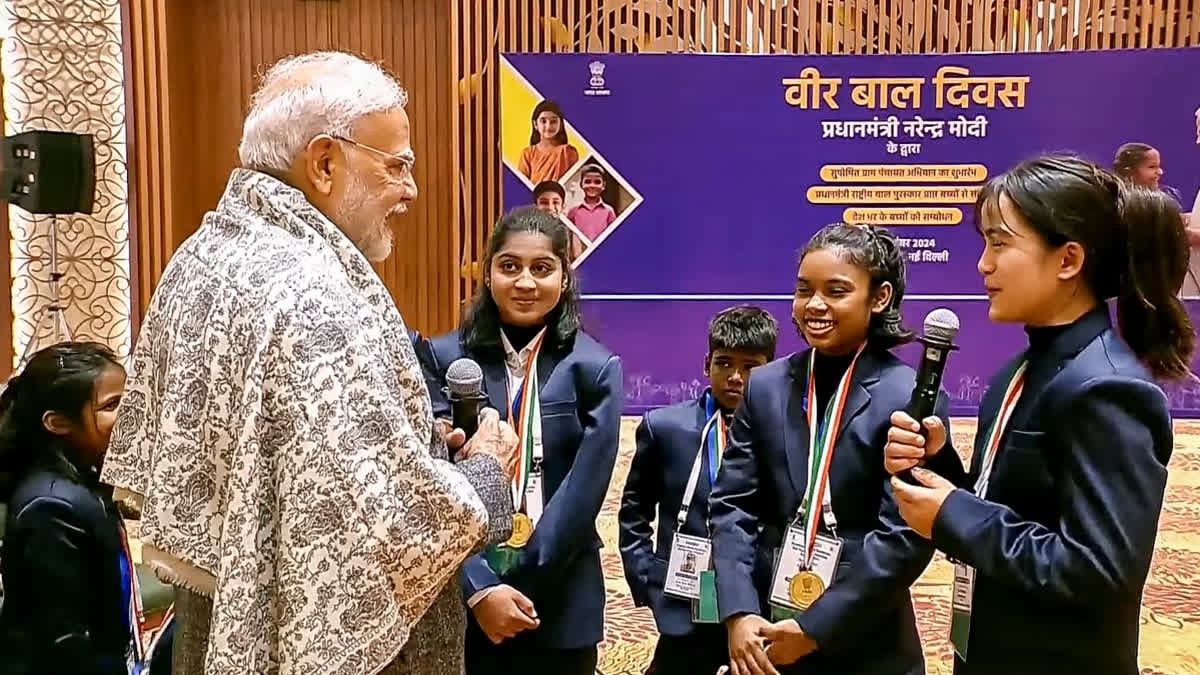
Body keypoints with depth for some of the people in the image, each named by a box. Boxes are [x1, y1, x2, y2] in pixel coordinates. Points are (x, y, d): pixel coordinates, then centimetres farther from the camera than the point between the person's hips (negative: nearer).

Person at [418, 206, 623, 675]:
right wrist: (481, 587, -15)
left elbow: (584, 491, -8)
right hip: (461, 598, 0)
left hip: (560, 604, 0)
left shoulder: (596, 369, -3)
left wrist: (519, 589, -12)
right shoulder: (445, 359, -3)